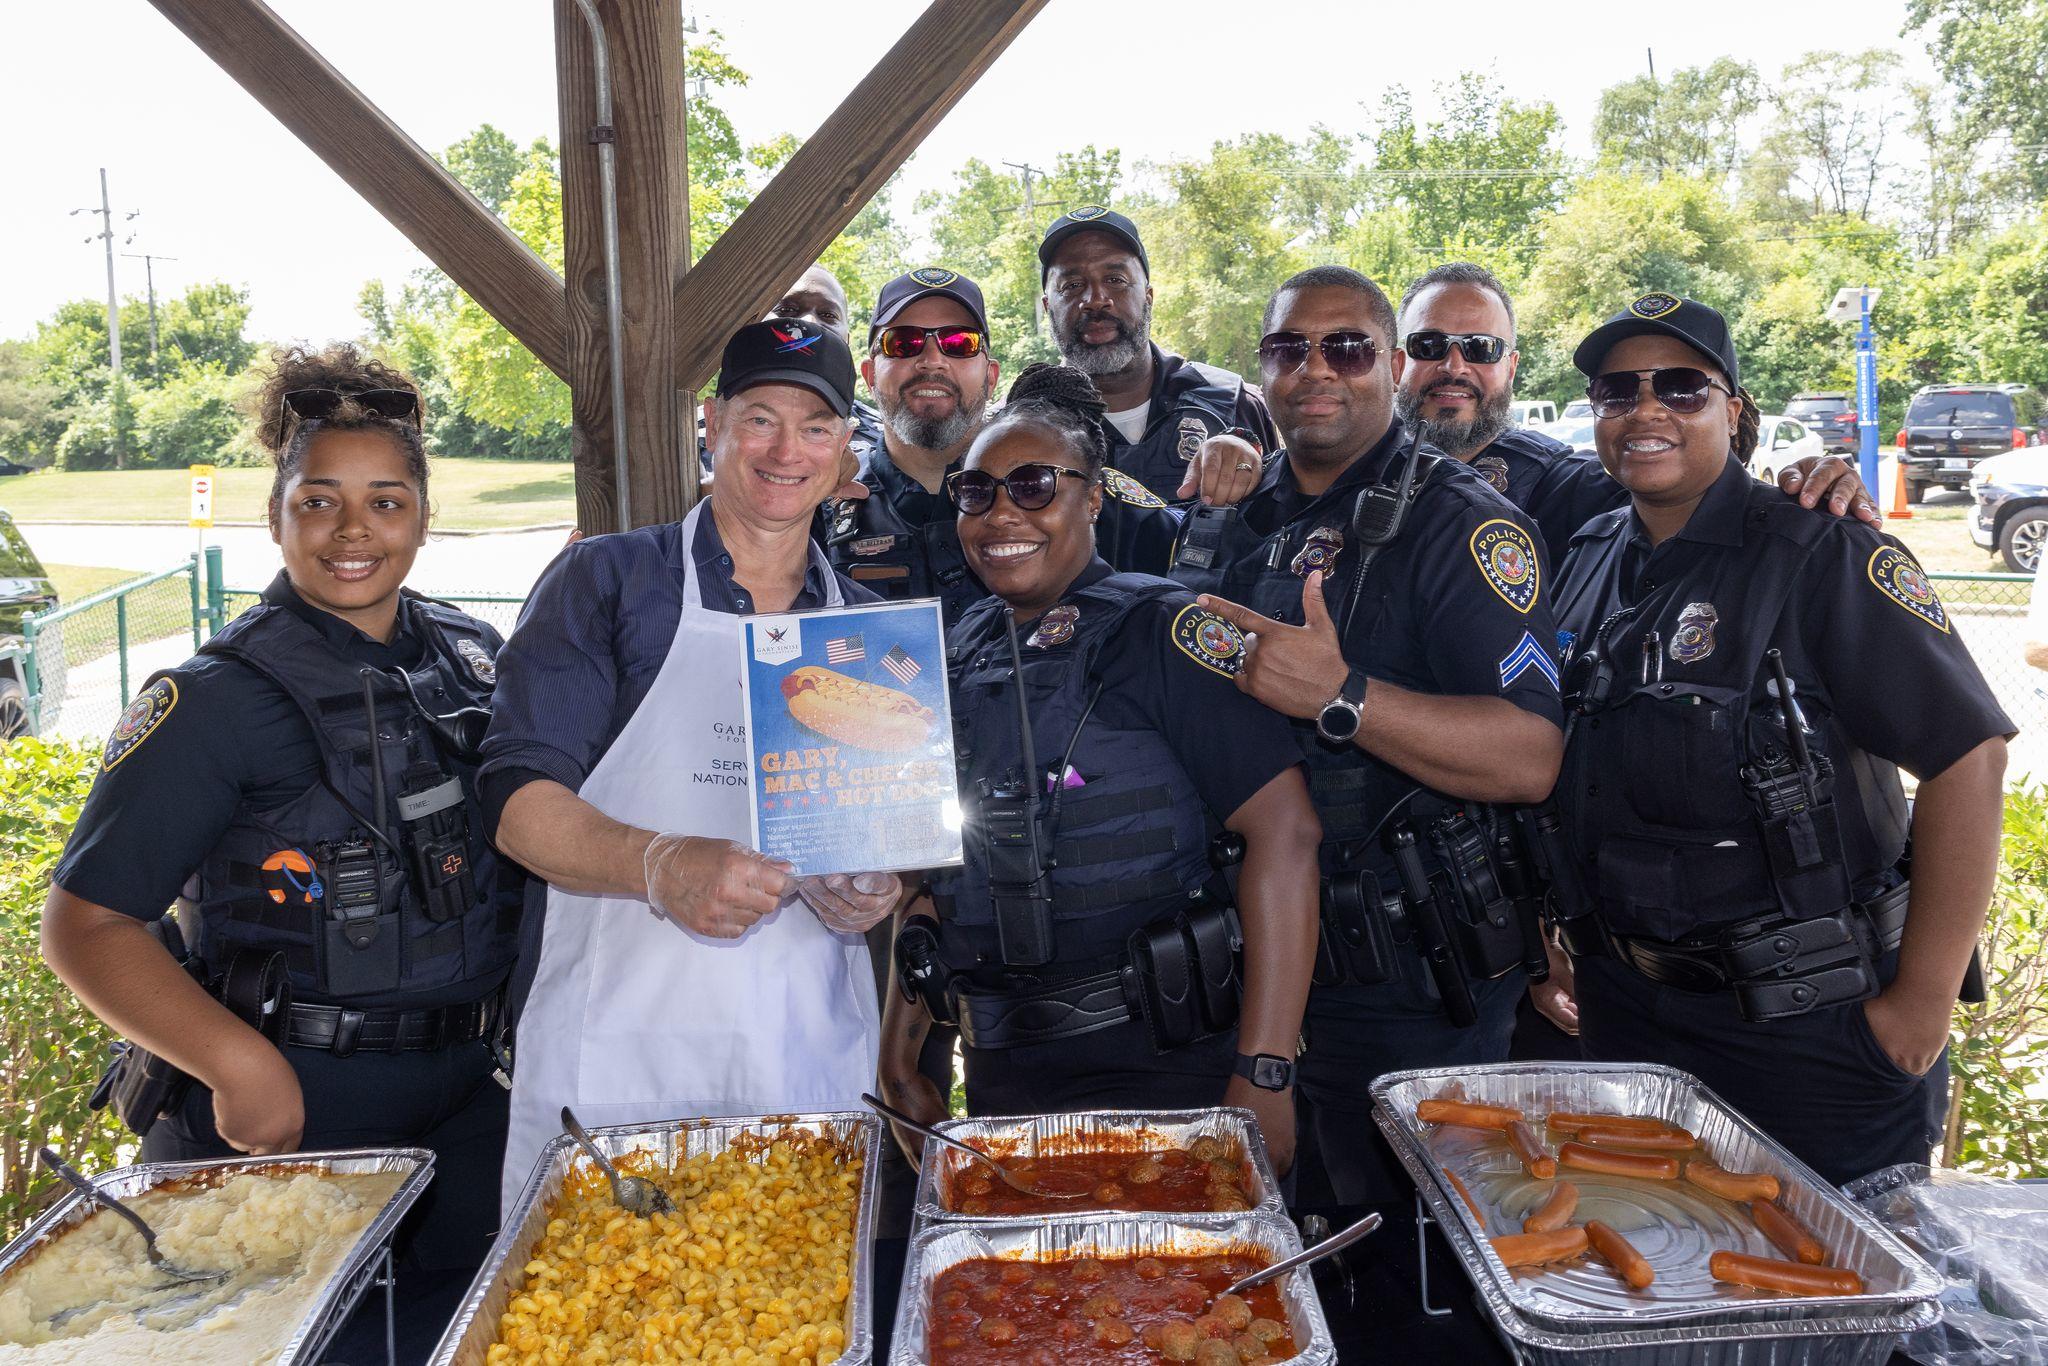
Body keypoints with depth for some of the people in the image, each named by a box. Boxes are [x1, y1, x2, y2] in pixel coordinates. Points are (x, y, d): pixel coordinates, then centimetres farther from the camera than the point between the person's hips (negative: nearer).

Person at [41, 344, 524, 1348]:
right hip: (281, 1120, -5)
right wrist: (237, 1062, -25)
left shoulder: (471, 657, 3)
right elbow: (84, 924, -15)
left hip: (463, 1107, 5)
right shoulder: (219, 700, -13)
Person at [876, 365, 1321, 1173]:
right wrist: (901, 1024, 11)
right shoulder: (958, 652, 7)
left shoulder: (1157, 629, -11)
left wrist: (1263, 1074, -22)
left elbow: (1283, 830, -18)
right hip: (998, 1072, 6)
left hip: (1157, 1072, -5)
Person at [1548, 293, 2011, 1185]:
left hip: (1808, 1025, -5)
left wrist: (1924, 998, -16)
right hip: (1627, 1012, 6)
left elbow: (1968, 754, -16)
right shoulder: (1585, 560, 5)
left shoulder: (1821, 557, -13)